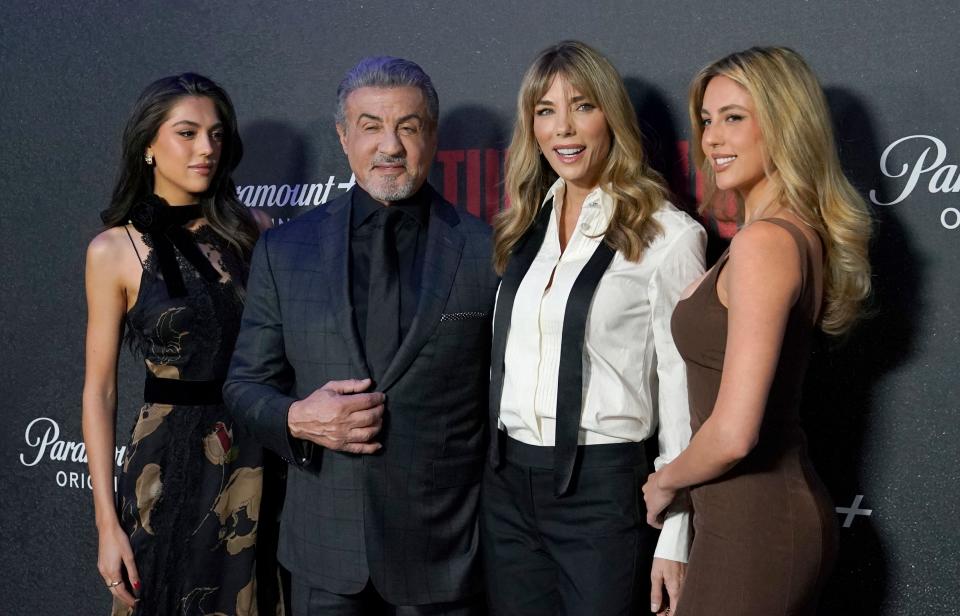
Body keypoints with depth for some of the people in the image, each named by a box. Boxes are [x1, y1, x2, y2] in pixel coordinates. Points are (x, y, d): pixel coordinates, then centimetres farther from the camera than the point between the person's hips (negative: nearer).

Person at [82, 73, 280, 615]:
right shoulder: (115, 250, -4)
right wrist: (108, 523, -7)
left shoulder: (251, 230, 3)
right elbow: (100, 392, -3)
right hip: (169, 465, -2)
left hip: (259, 463, 2)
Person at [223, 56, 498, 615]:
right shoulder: (284, 250, 4)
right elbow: (244, 385, 9)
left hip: (444, 551, -1)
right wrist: (296, 419, -11)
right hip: (325, 549, 2)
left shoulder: (487, 253, -3)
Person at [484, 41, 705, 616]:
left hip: (603, 487, -5)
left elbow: (681, 392, -8)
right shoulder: (525, 228, 9)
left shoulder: (667, 235, -8)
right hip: (507, 483, 6)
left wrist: (675, 538, -9)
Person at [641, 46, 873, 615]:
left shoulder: (765, 241, -21)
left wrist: (666, 482, -6)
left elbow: (733, 434, -24)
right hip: (793, 505, 9)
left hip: (750, 524, -9)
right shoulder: (807, 233, 8)